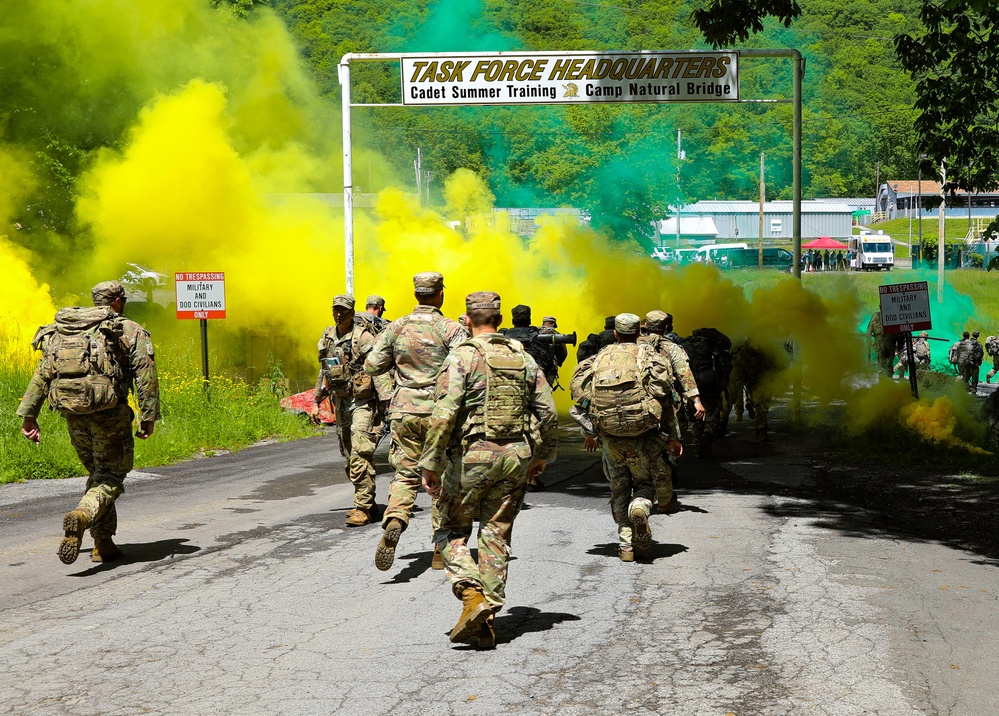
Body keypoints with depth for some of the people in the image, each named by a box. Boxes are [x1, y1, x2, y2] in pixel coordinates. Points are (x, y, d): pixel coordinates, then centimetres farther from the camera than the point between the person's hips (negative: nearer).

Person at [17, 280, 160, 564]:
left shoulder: (61, 330, 18)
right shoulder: (130, 331, 3)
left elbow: (42, 373, 13)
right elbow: (145, 373, -8)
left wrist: (29, 415, 12)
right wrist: (148, 416, -6)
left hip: (73, 413, 5)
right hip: (108, 412, -5)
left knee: (97, 474, 20)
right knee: (111, 477, 2)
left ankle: (103, 544, 18)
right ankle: (81, 515, -28)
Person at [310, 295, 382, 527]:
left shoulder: (363, 337, -12)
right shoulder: (327, 337, 10)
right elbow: (323, 372, 20)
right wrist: (316, 402, 18)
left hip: (362, 402, -7)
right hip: (340, 402, 8)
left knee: (360, 456, -13)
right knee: (349, 457, 12)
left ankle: (363, 508, -11)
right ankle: (367, 501, 24)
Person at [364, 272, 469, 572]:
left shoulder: (396, 327, 2)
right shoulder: (451, 329, -8)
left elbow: (372, 365, 4)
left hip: (405, 411, 2)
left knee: (406, 473, 6)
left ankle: (394, 520, -24)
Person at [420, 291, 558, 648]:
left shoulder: (462, 357, -7)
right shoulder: (523, 357, 8)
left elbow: (444, 414, -16)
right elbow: (548, 411, 9)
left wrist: (431, 463, -11)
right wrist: (543, 454, 21)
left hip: (475, 455, -4)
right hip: (517, 457, 4)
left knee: (451, 530, 11)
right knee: (497, 536, 10)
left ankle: (473, 596, -11)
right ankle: (487, 622, 9)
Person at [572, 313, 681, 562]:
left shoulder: (599, 359, 9)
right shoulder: (649, 357, 1)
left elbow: (583, 398, 9)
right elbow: (665, 400, 0)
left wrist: (589, 434, 22)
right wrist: (673, 436, 8)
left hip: (610, 437, 2)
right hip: (643, 436, -2)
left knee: (619, 489, 15)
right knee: (645, 483, 15)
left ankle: (626, 545, 8)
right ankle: (640, 508, -19)